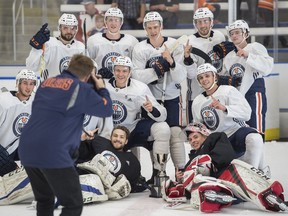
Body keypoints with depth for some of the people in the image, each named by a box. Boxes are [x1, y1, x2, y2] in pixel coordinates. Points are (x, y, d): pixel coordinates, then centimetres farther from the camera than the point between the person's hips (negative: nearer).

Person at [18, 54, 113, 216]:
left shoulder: (47, 83, 18)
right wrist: (101, 88, 19)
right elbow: (106, 110, 4)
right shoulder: (80, 88, -3)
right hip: (53, 154, -7)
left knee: (44, 199, 24)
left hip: (27, 151, 7)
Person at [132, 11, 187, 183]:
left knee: (175, 132, -11)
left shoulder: (175, 45, -7)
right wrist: (154, 70, -29)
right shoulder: (140, 49, -4)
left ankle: (182, 171, -8)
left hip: (172, 97, -1)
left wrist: (171, 62, -29)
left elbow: (180, 77, -12)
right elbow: (136, 76, -15)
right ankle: (157, 171, 15)